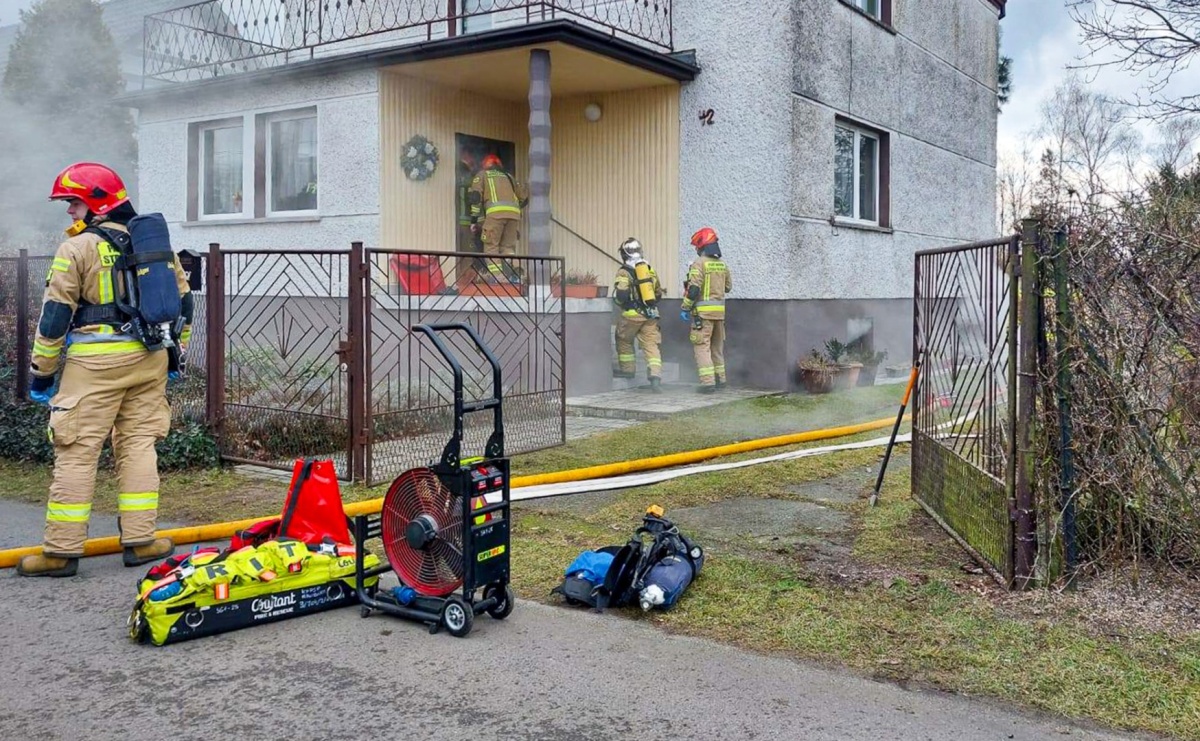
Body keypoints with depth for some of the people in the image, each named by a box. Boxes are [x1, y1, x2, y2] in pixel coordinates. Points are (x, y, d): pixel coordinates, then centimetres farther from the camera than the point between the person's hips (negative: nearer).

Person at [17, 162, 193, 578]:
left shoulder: (78, 248, -6)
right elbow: (183, 301, 16)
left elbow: (55, 316, -7)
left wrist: (41, 372, 0)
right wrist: (177, 351, 25)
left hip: (95, 361, -5)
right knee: (138, 446, 11)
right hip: (148, 359, 5)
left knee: (76, 453, 0)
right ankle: (140, 541, 13)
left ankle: (61, 551, 4)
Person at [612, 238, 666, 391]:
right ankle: (655, 376, -11)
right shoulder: (649, 269, 12)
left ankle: (628, 369, 26)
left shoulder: (624, 272, -8)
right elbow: (658, 293, 18)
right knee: (651, 345, 2)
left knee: (624, 341, 19)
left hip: (632, 314, -4)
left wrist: (619, 302, 5)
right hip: (651, 314, 5)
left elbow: (621, 294, -17)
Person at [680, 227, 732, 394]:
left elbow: (693, 289, -16)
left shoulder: (700, 263, -11)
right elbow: (728, 287, 18)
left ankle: (708, 382, -11)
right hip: (719, 310, 7)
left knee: (702, 346, -4)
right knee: (717, 346, 17)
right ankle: (720, 379, 24)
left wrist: (685, 308, -10)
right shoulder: (722, 264, 9)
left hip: (703, 311, -7)